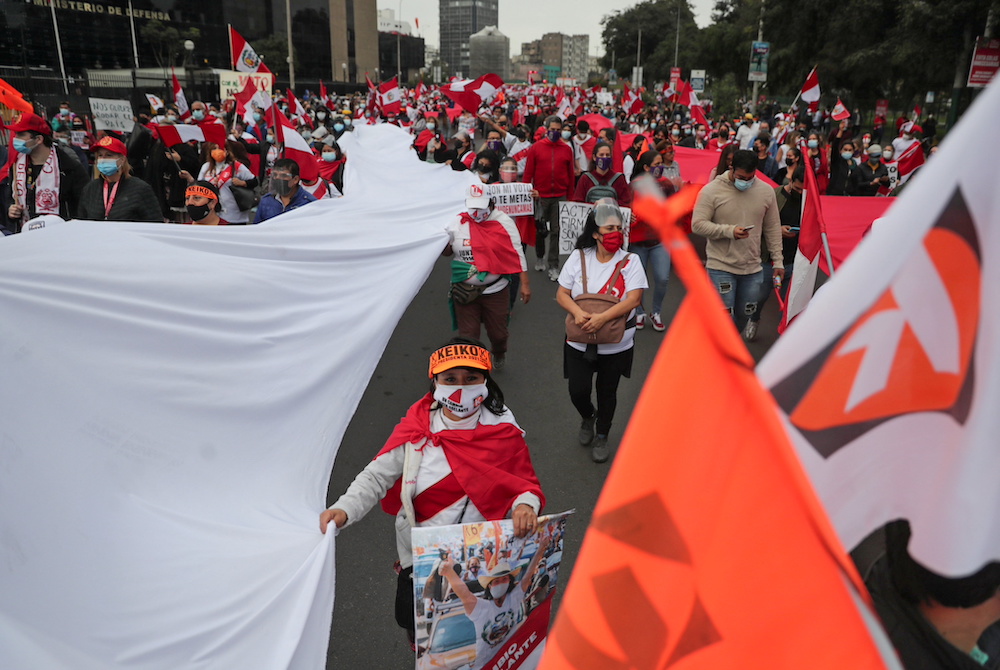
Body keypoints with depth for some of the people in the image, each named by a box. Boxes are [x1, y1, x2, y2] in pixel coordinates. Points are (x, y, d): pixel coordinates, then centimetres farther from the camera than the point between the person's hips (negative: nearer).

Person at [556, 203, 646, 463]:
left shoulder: (630, 261, -8)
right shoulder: (578, 257, -3)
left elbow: (633, 299, -17)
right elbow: (562, 294, -2)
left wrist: (602, 317, -28)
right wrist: (577, 312, -23)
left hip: (616, 344, -1)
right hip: (579, 342, 1)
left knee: (607, 391, 14)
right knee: (578, 391, 0)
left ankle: (602, 437, 38)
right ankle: (588, 417, 37)